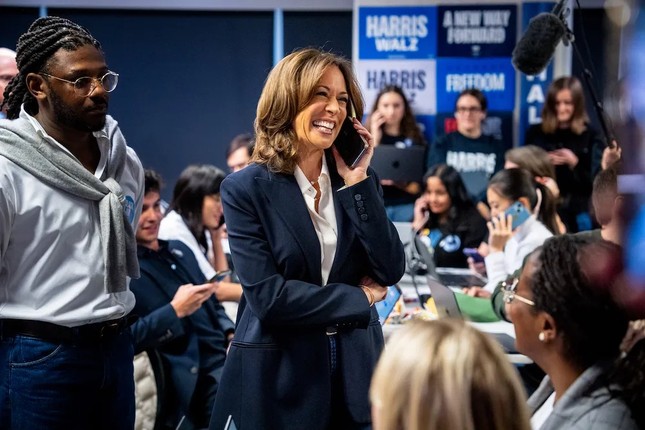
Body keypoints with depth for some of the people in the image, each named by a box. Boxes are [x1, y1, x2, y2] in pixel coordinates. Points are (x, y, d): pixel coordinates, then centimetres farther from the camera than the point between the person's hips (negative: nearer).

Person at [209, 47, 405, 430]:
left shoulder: (360, 179, 5)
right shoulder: (246, 189, -8)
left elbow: (391, 272, -5)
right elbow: (267, 296, -16)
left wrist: (357, 182, -10)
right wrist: (357, 299, -8)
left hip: (354, 368, 4)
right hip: (279, 375, -4)